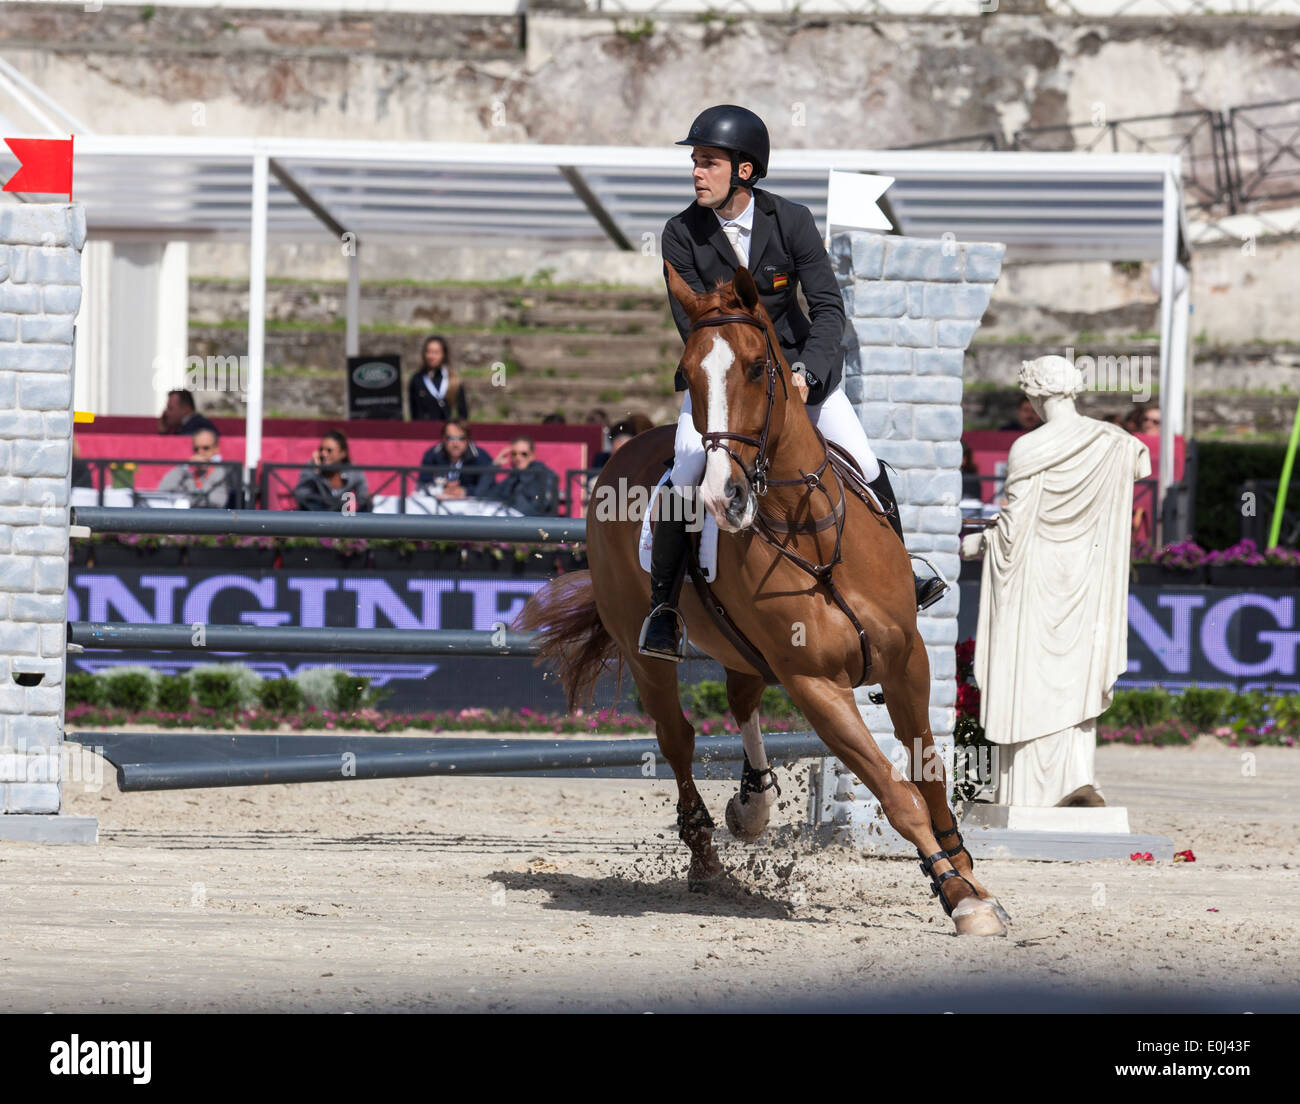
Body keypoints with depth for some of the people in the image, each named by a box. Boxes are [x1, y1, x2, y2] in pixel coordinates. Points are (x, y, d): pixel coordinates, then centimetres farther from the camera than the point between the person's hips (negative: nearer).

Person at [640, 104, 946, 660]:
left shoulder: (791, 221, -14)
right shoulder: (681, 235, -14)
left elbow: (829, 307, -15)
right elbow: (693, 324, -15)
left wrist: (804, 373, -30)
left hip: (796, 362, 1)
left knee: (864, 467, 0)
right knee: (686, 480, -17)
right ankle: (661, 604, -4)